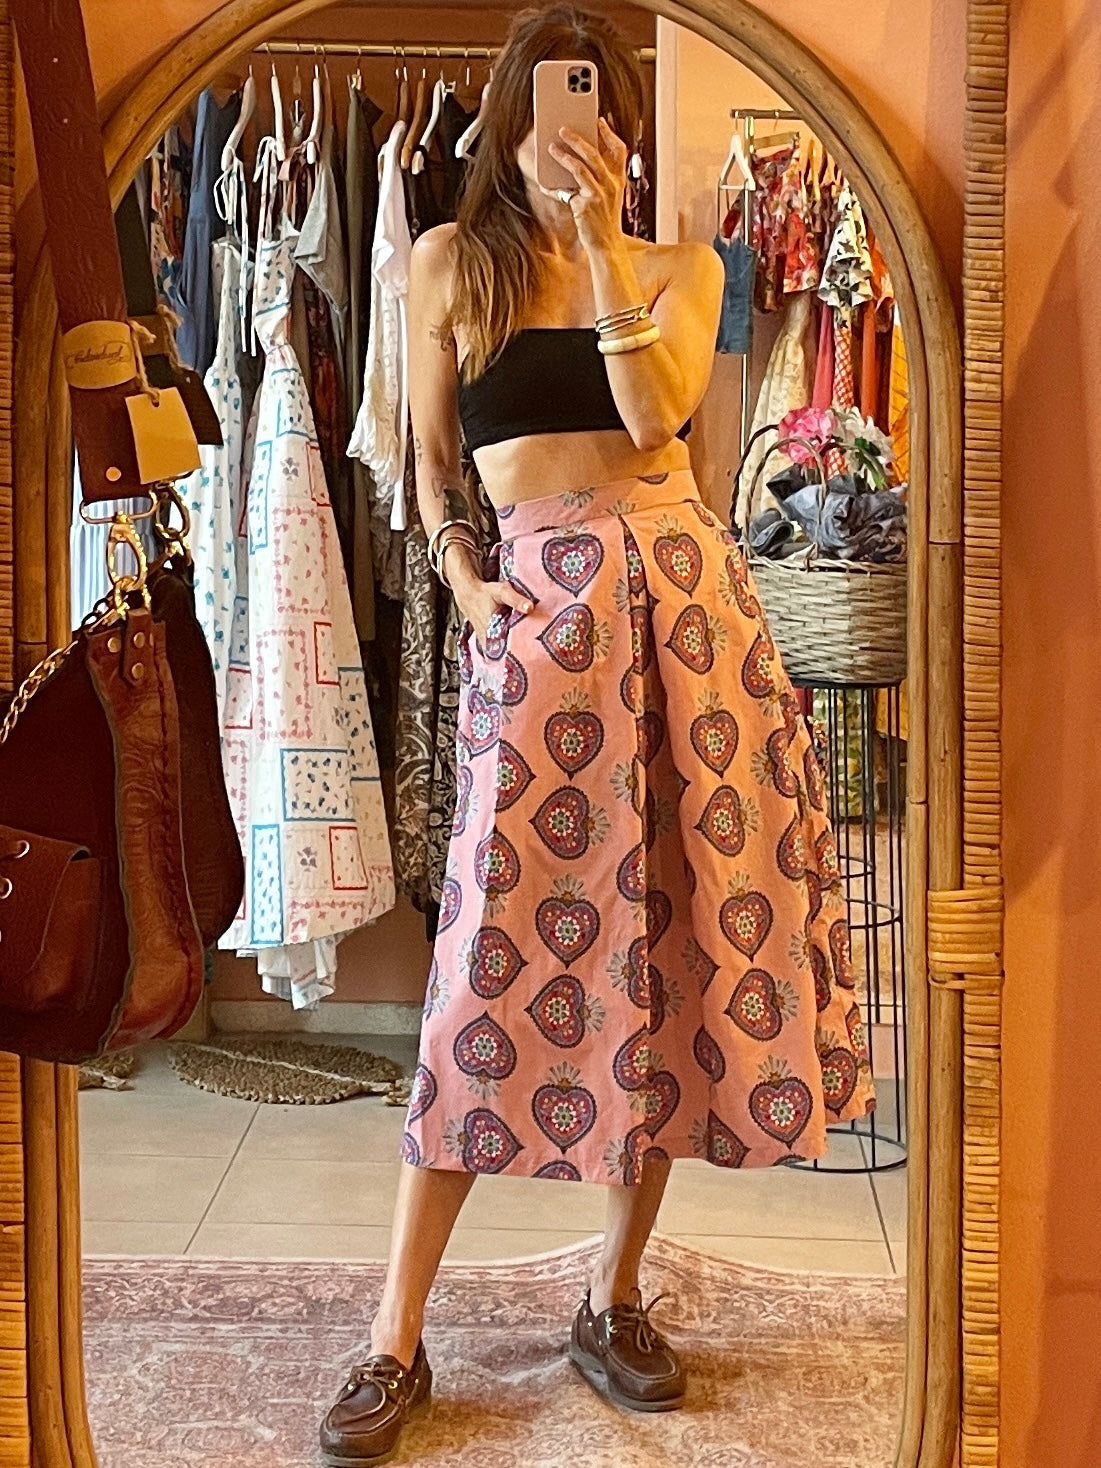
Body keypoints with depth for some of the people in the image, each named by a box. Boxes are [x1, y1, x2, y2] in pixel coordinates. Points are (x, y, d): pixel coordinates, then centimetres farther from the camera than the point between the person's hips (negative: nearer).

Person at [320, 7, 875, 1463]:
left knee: (681, 926, 1)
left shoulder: (680, 266, 14)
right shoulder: (450, 261, 13)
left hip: (683, 581, 2)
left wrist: (602, 237, -6)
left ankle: (617, 1296, 18)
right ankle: (398, 1338, 5)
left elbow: (654, 412, -5)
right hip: (535, 602, -2)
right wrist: (461, 573, -3)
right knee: (504, 953, -7)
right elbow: (430, 460, 14)